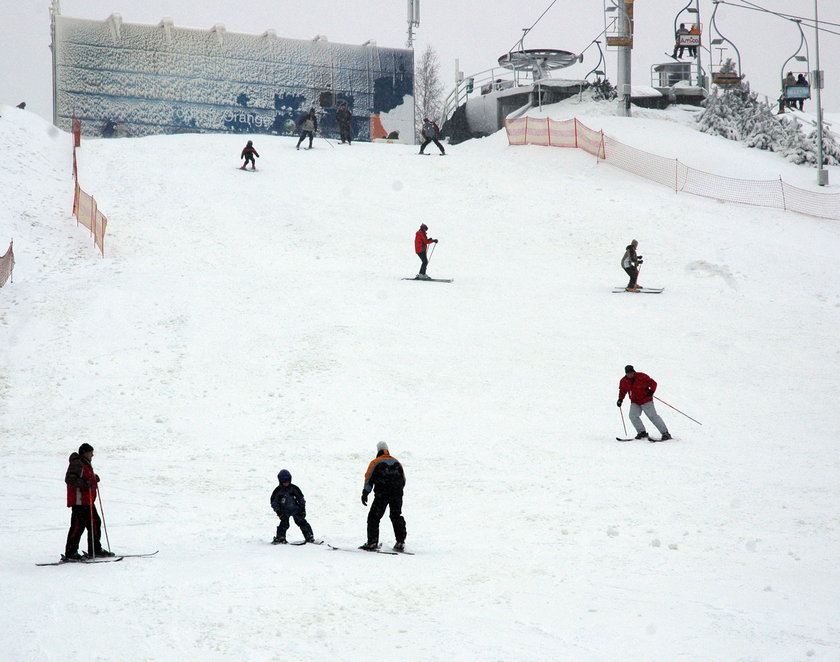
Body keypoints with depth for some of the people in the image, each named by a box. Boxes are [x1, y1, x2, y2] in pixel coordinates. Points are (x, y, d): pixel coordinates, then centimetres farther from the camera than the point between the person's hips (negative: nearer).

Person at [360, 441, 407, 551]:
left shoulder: (375, 463, 4)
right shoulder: (397, 463, 16)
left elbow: (369, 478, -4)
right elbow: (403, 480, 19)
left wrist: (365, 494, -5)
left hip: (381, 495, -4)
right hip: (397, 495, 4)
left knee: (374, 517, 3)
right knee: (397, 516, 15)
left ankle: (372, 542, -6)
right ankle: (400, 542, 9)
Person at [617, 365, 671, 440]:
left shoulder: (641, 377, -16)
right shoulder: (623, 381, -2)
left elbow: (653, 383, -10)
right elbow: (622, 391, 17)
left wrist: (651, 391, -27)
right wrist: (620, 399, 4)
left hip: (646, 401, -5)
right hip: (635, 402, 5)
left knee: (653, 416, -8)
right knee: (633, 416, -16)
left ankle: (665, 433, -2)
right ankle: (642, 432, 0)